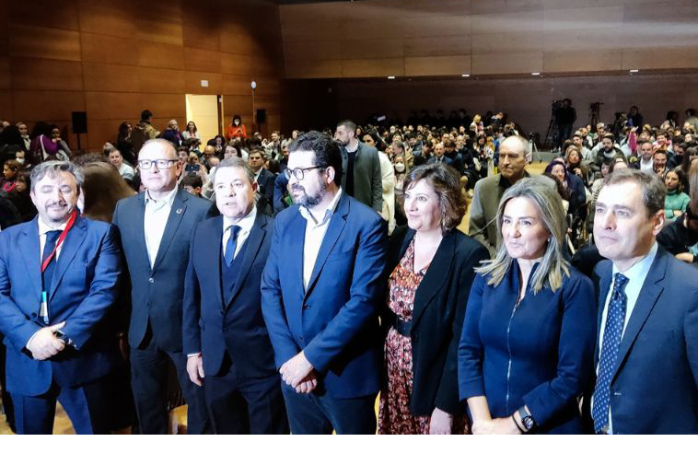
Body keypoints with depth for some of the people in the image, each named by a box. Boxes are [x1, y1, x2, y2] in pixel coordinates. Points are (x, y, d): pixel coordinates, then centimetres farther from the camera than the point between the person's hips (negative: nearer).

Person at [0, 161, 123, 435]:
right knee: (31, 432, 17)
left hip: (83, 359, -2)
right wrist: (30, 335, -17)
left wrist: (66, 336, -18)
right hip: (27, 362, 2)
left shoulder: (100, 234, 0)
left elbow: (105, 290, -9)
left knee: (94, 431, 12)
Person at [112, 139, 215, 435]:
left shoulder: (201, 210, -12)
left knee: (199, 403, 14)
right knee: (146, 407, 20)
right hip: (141, 329, 5)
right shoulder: (124, 209, 3)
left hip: (187, 326, -4)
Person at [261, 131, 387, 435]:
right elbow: (270, 290, 2)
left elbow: (363, 300, -20)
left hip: (346, 373, -4)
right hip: (295, 370, 5)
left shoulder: (366, 224, -13)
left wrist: (310, 357, -19)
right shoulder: (284, 221, 4)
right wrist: (288, 356, -9)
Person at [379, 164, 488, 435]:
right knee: (394, 430, 18)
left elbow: (464, 337, -17)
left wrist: (446, 406, -16)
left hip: (434, 381, -5)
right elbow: (385, 307, 8)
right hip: (393, 370, 6)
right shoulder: (400, 240, 1)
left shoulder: (469, 255, -18)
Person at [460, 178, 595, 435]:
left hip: (549, 427, -3)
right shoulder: (487, 277, -2)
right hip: (486, 422, 3)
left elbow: (573, 375, -15)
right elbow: (468, 350, -3)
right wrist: (481, 419, -13)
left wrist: (515, 424, -15)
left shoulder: (575, 287, -12)